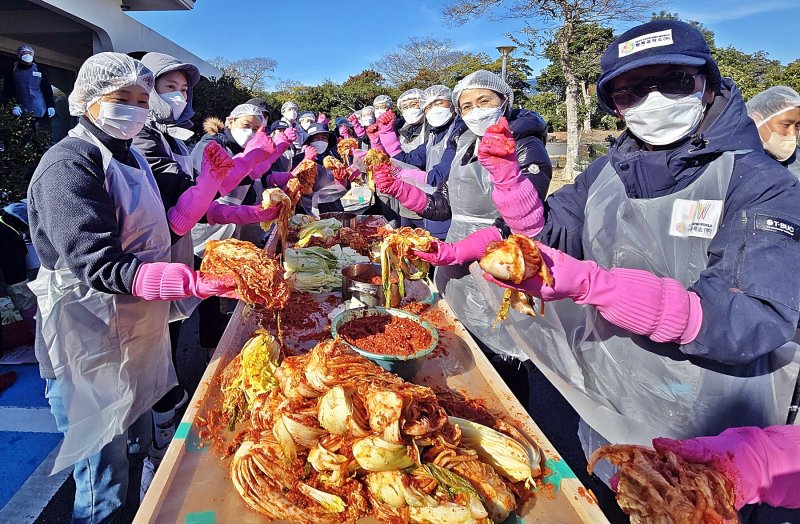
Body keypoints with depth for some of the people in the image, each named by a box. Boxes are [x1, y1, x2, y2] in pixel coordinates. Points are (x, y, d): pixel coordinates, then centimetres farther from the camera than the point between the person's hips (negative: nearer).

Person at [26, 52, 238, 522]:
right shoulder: (69, 164, -18)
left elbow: (165, 225, 11)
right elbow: (100, 268, -28)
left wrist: (208, 183, 1)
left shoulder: (129, 156, 10)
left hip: (139, 333, 9)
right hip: (93, 346, -8)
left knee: (137, 451, 25)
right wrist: (194, 281, -38)